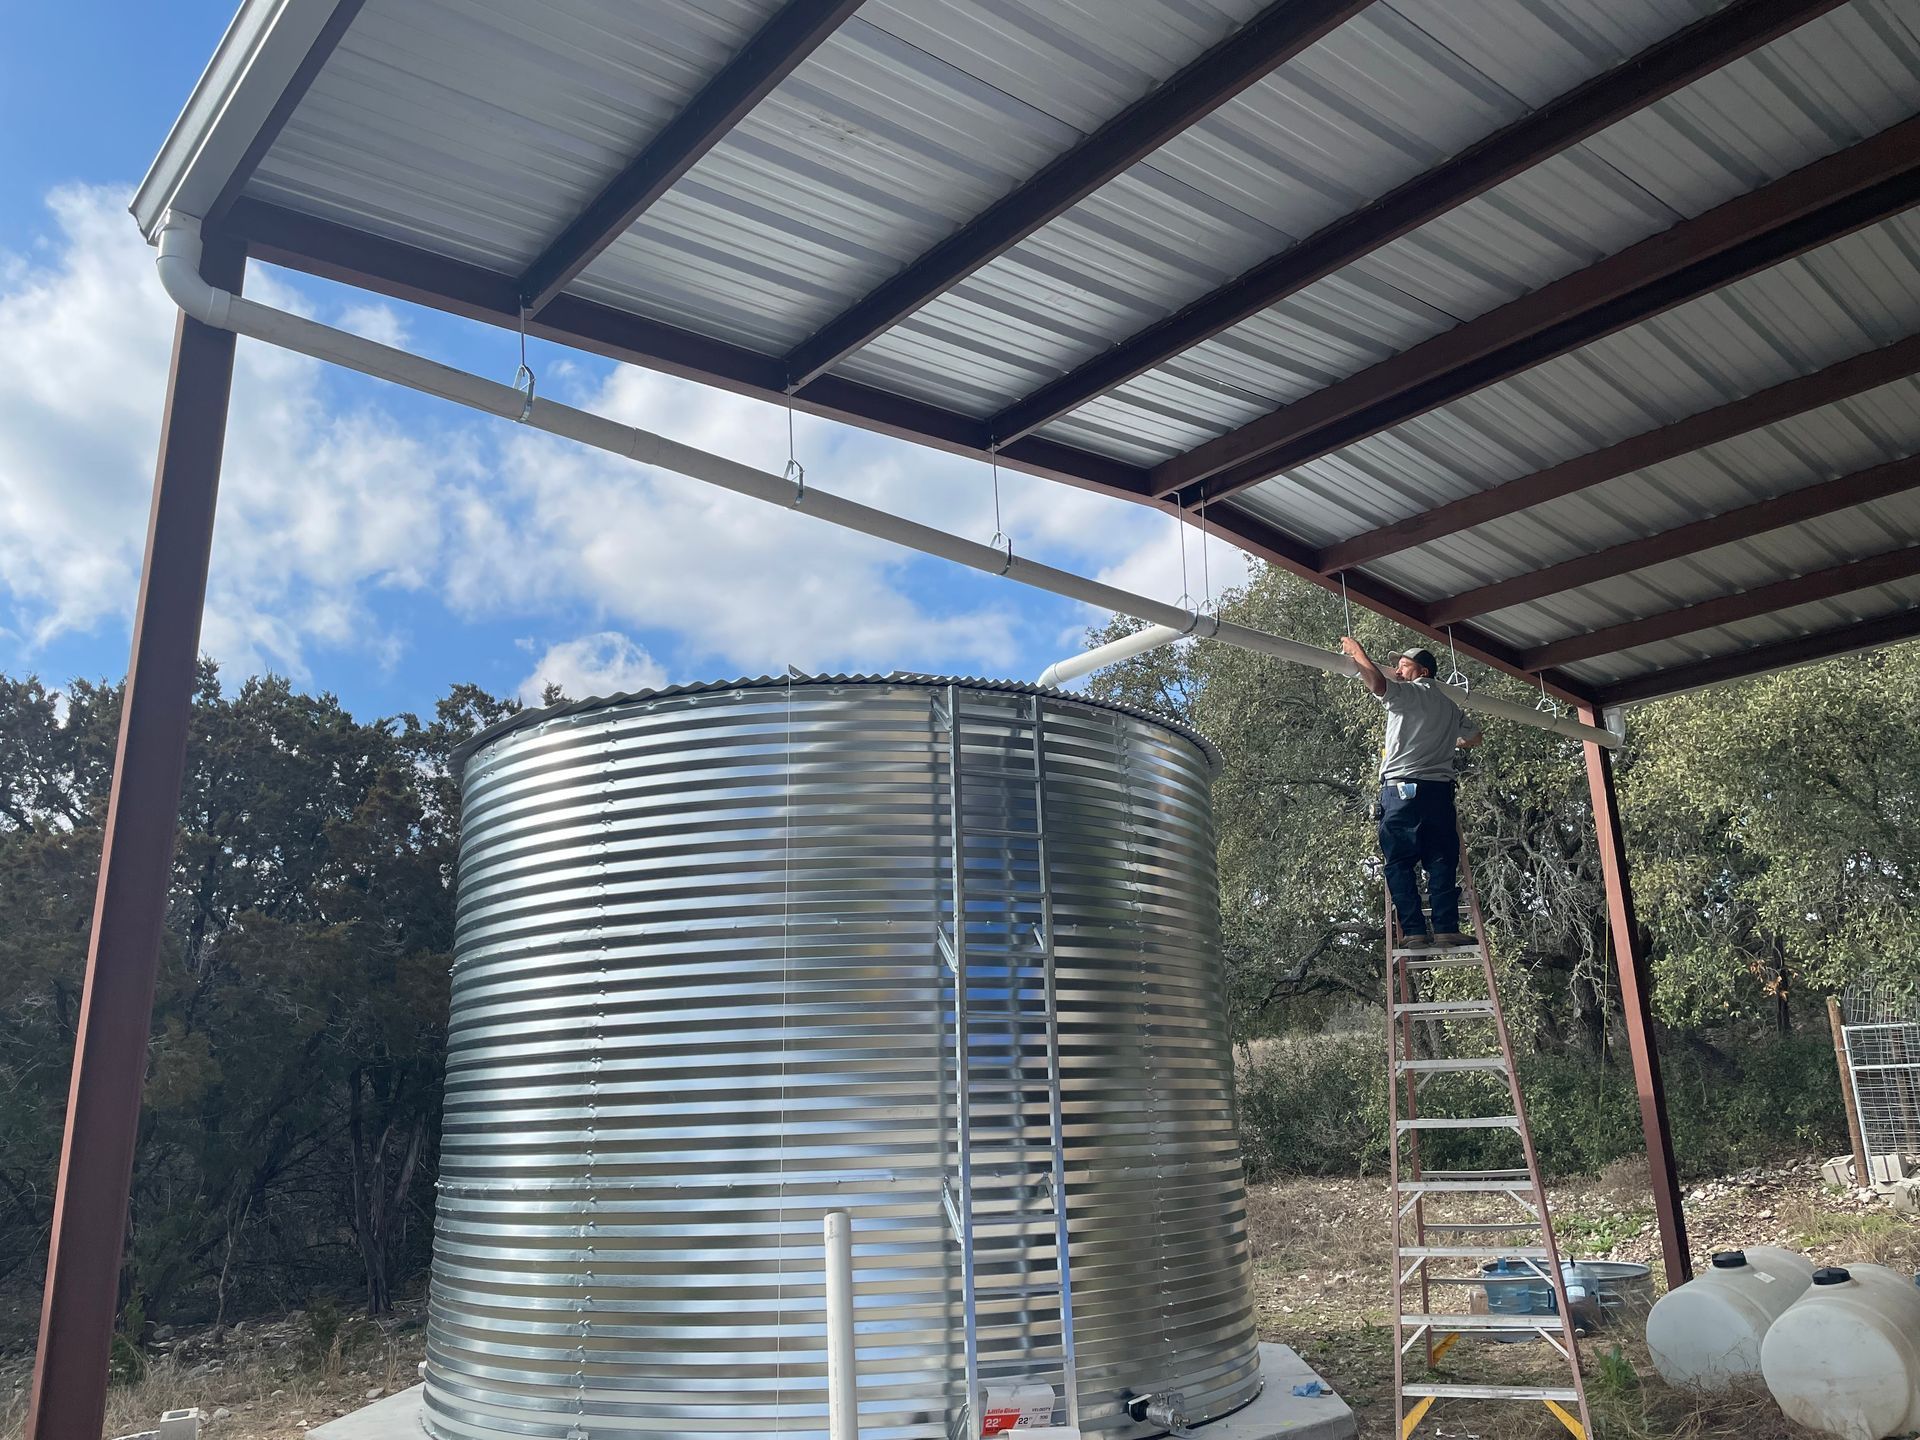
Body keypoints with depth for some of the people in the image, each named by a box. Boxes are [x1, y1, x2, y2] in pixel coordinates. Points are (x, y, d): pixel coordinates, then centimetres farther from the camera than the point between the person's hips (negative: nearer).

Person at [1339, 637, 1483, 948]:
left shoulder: (1408, 693, 2)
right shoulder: (1450, 705, 22)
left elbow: (1377, 682, -18)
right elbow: (1473, 737, 35)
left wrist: (1357, 652, -4)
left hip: (1402, 787, -5)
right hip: (1440, 790, 5)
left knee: (1400, 863, -3)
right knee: (1442, 861, 3)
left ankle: (1414, 930, -9)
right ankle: (1446, 928, -5)